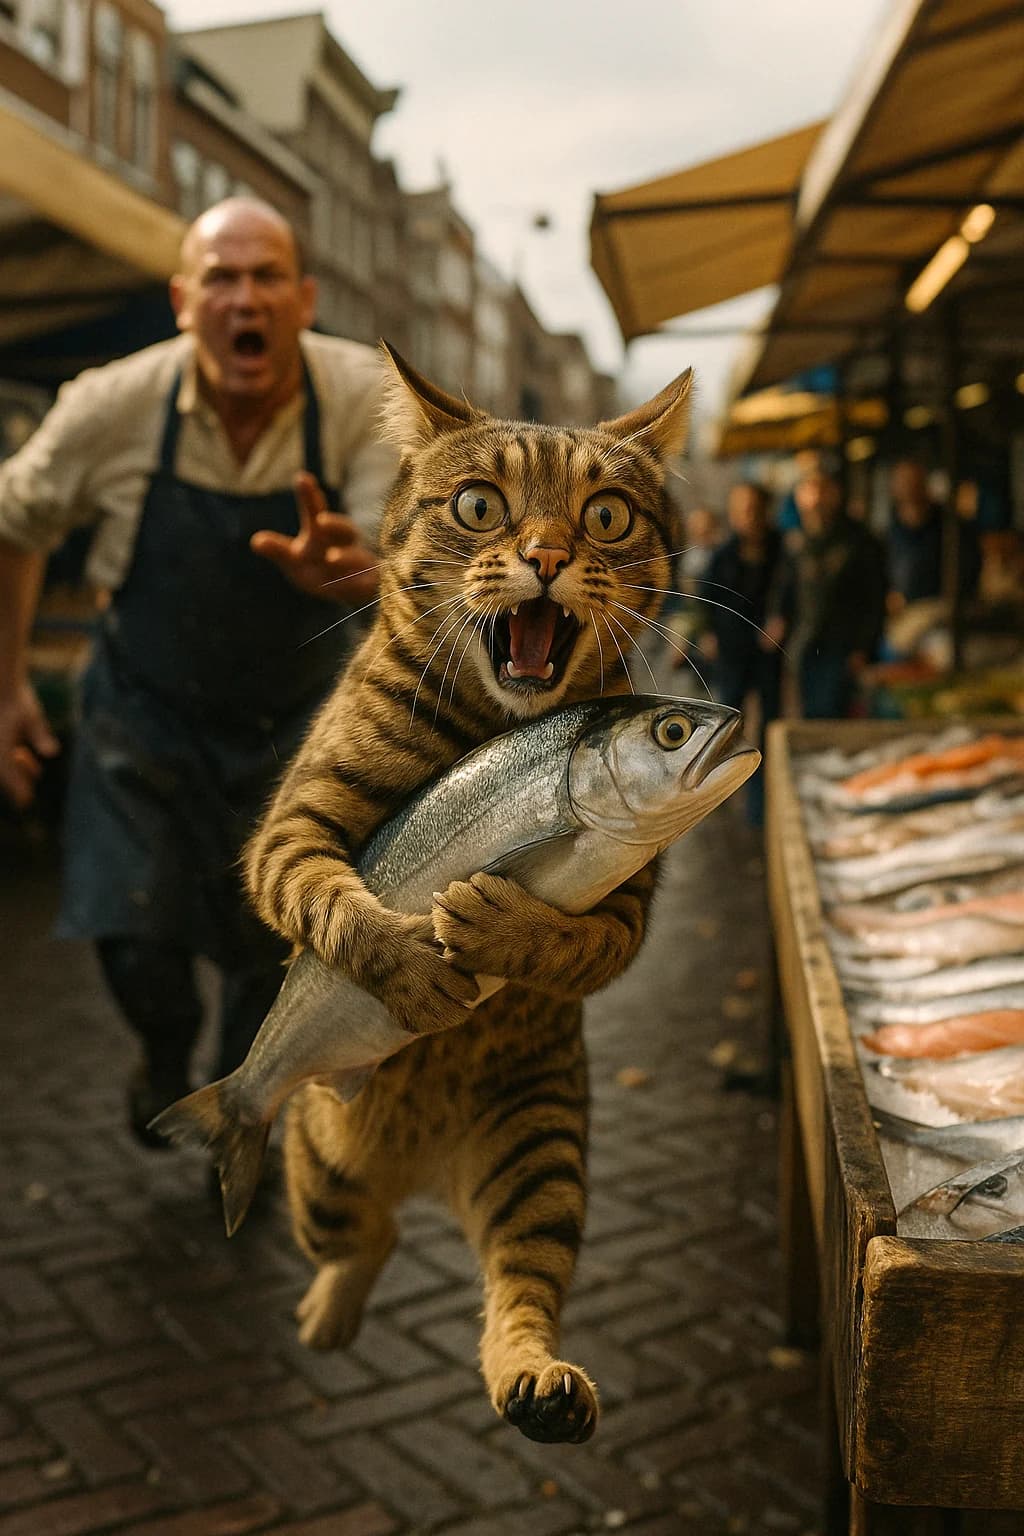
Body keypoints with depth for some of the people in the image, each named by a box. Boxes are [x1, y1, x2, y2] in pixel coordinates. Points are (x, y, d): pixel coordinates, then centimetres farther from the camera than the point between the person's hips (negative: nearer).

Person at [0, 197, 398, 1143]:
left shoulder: (368, 397, -22)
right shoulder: (116, 406, -20)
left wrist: (341, 569, -52)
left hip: (290, 719, 1)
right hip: (146, 708, 0)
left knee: (270, 943, 10)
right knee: (132, 927, -7)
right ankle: (166, 1057, 32)